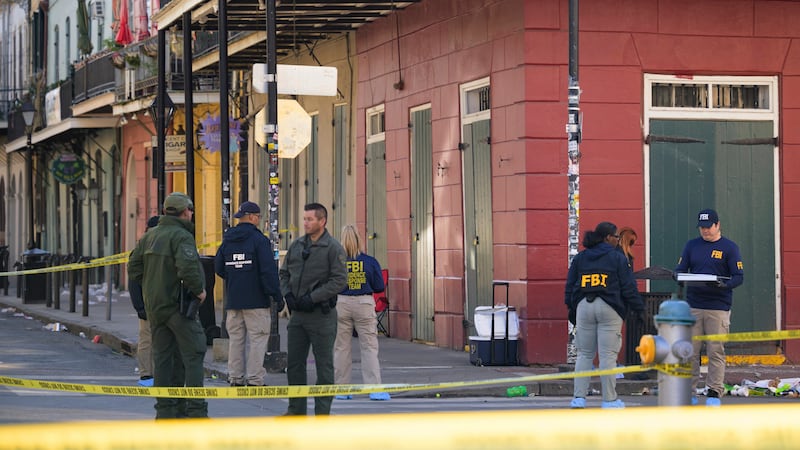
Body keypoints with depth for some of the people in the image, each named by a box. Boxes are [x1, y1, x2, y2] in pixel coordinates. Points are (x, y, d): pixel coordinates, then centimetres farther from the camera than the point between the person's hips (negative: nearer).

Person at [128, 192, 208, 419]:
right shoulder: (182, 236, -14)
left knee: (162, 356, 11)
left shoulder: (149, 236, 11)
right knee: (194, 355, -2)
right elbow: (187, 268, -27)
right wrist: (199, 290, -12)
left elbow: (133, 267, 12)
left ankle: (165, 409, 12)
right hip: (178, 304, -7)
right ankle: (196, 410, -6)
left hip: (154, 306, 7)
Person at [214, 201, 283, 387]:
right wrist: (276, 295, -10)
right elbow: (269, 271, -15)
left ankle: (235, 378, 10)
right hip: (256, 300, -6)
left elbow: (218, 268, 15)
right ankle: (254, 380, -6)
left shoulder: (227, 241, 9)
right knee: (258, 339, -3)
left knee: (235, 339, 10)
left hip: (233, 300, 6)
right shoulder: (259, 240, -10)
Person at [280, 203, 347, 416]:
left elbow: (339, 280, -14)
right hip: (297, 313, 6)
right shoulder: (297, 245, 10)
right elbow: (284, 273, 17)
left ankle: (322, 412, 6)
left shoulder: (333, 248, -8)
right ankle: (296, 409, 20)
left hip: (321, 314, -6)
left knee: (324, 365, 0)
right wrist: (288, 294, -1)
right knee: (294, 362, 10)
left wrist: (312, 298, -17)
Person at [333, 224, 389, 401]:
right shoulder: (370, 262, -6)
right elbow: (380, 287, 0)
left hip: (341, 304, 1)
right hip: (364, 304, -1)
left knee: (341, 347, 9)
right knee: (369, 347, 3)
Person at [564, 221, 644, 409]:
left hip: (584, 307, 4)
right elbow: (628, 287, -2)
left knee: (584, 354, 9)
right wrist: (639, 309, 6)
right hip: (609, 309, -4)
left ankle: (579, 397, 4)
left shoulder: (580, 258, 12)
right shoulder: (617, 258, -1)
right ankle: (609, 399, 1)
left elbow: (570, 286, 13)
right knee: (608, 355, -1)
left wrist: (571, 309, 19)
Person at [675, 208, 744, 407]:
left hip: (718, 308, -3)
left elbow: (739, 277, -2)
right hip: (693, 306, 3)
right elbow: (680, 270, 12)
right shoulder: (692, 245, 13)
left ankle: (715, 391, 3)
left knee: (716, 351, -2)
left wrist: (724, 285, -22)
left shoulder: (729, 247, 2)